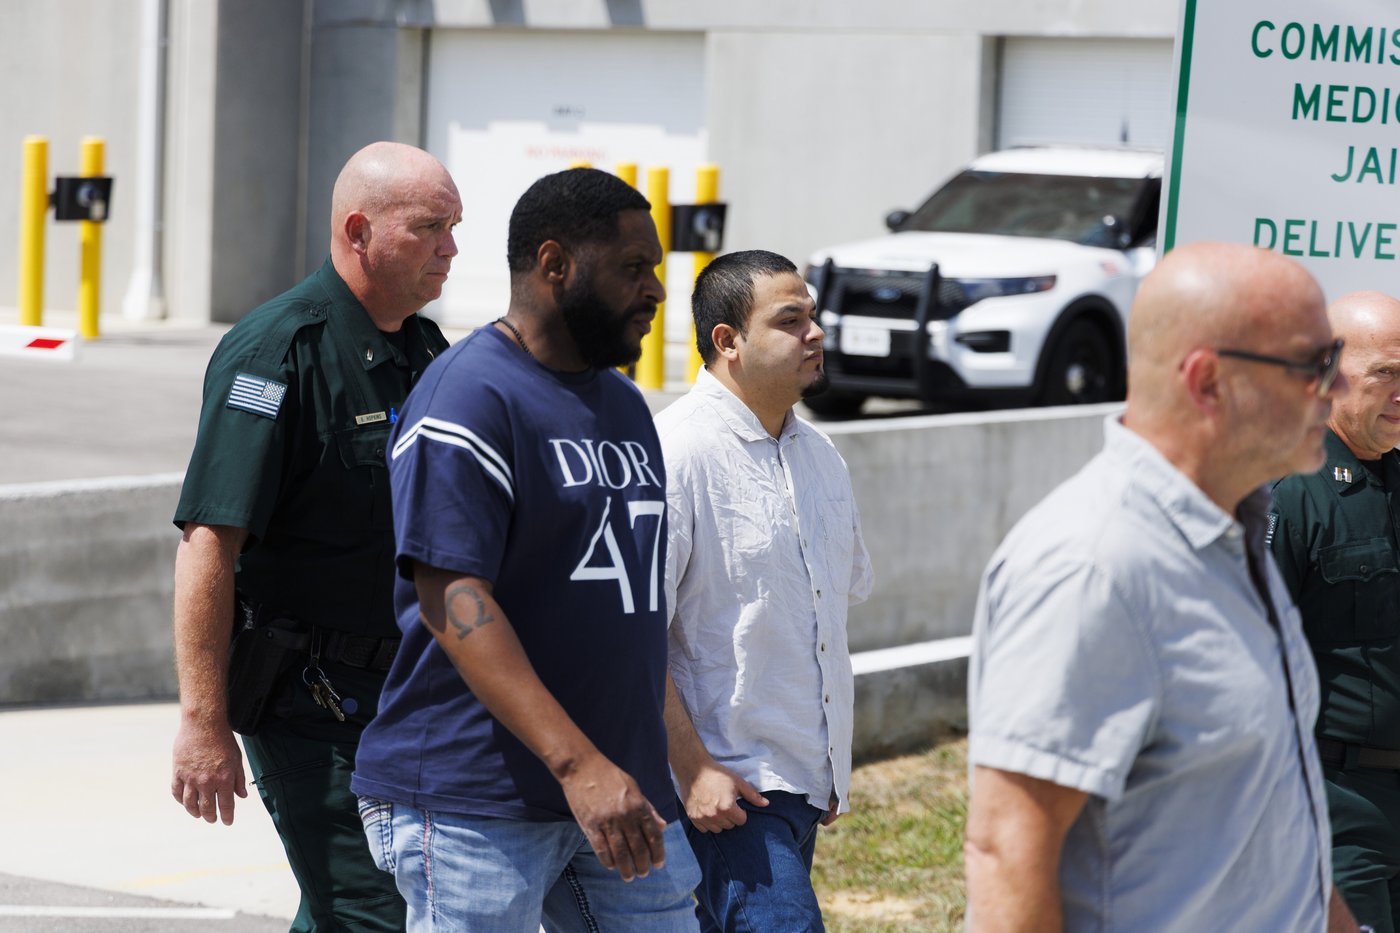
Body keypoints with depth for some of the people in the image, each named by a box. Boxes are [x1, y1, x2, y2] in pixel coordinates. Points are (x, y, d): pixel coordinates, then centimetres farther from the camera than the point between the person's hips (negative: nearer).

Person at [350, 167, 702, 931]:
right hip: (475, 804, -8)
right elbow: (452, 602, -20)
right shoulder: (468, 397, -10)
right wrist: (577, 764, -27)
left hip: (620, 791, 8)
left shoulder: (623, 405, 18)